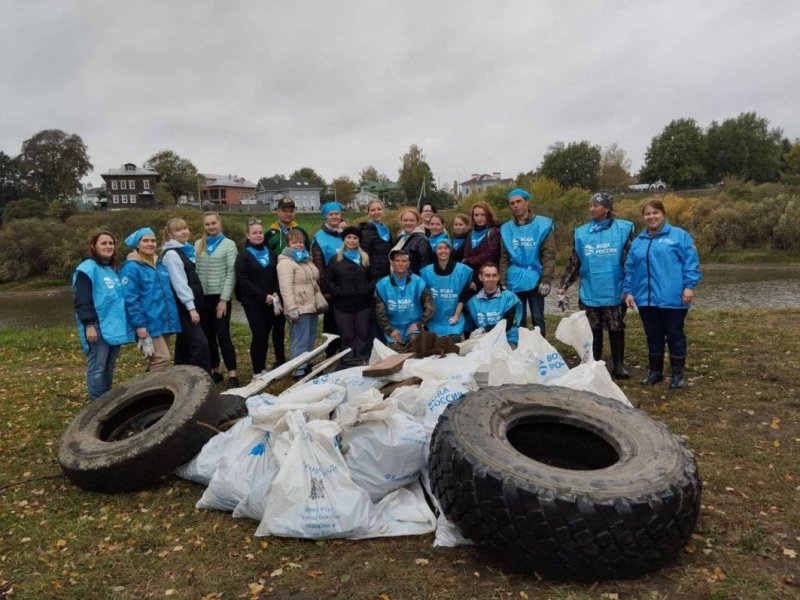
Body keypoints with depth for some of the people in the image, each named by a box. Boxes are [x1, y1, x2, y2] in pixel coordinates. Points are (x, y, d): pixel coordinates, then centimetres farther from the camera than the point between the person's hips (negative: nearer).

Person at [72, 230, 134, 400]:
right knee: (97, 368, -3)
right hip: (98, 327, -8)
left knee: (109, 368, 14)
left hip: (114, 326, 8)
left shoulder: (114, 268, 17)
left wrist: (123, 323, 18)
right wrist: (89, 325, -19)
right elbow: (81, 300, -13)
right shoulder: (87, 268, -7)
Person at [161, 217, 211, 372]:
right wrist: (191, 307, -22)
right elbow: (179, 283, -18)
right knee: (200, 344, -14)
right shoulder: (171, 254, -12)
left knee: (185, 345, 12)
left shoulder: (186, 250, 15)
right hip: (183, 307, -9)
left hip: (189, 305, 9)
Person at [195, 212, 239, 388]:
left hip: (219, 297, -4)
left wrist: (224, 299, -12)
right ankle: (215, 371, 20)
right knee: (208, 336, 9)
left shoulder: (228, 244, -2)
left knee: (223, 335, -7)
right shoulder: (198, 244, 10)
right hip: (202, 297, 4)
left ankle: (232, 375, -3)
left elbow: (231, 273, -7)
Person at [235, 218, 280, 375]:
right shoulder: (243, 256, -1)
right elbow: (242, 280, -10)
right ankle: (257, 372, 3)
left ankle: (263, 368, 18)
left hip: (270, 301, 4)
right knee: (259, 335, -7)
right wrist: (263, 296, -15)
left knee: (265, 335, 6)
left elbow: (277, 275, 14)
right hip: (253, 302, -4)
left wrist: (275, 293, -5)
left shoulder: (270, 253, 14)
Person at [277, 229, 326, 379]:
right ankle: (299, 371, -1)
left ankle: (307, 366, 27)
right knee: (300, 340, -7)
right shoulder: (286, 262, -11)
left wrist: (321, 301, 20)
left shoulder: (307, 259, 17)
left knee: (311, 338, 15)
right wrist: (292, 308, -26)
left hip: (312, 306, 9)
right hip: (299, 308, -9)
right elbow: (286, 288, -20)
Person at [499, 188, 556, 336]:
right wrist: (502, 282, 3)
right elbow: (504, 258, 10)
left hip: (535, 280, -3)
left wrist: (546, 280, -13)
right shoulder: (506, 229, 8)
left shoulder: (543, 224, -2)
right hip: (514, 282, 3)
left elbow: (549, 255, -6)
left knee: (537, 319, 4)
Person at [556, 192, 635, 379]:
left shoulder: (623, 229, -3)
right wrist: (564, 285, 3)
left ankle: (619, 366, 19)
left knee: (616, 329, 7)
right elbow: (574, 263, 8)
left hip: (614, 291, -2)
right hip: (589, 292, 2)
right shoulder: (582, 232, 5)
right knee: (593, 330, 10)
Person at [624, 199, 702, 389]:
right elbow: (630, 269, 15)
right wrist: (628, 291, 9)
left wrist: (689, 286, -14)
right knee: (653, 336, 13)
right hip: (646, 299, 4)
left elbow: (691, 262, -6)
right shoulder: (638, 241, 14)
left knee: (675, 335, 5)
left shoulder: (680, 236, 0)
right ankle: (655, 371, 25)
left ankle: (677, 373, 16)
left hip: (673, 298, -4)